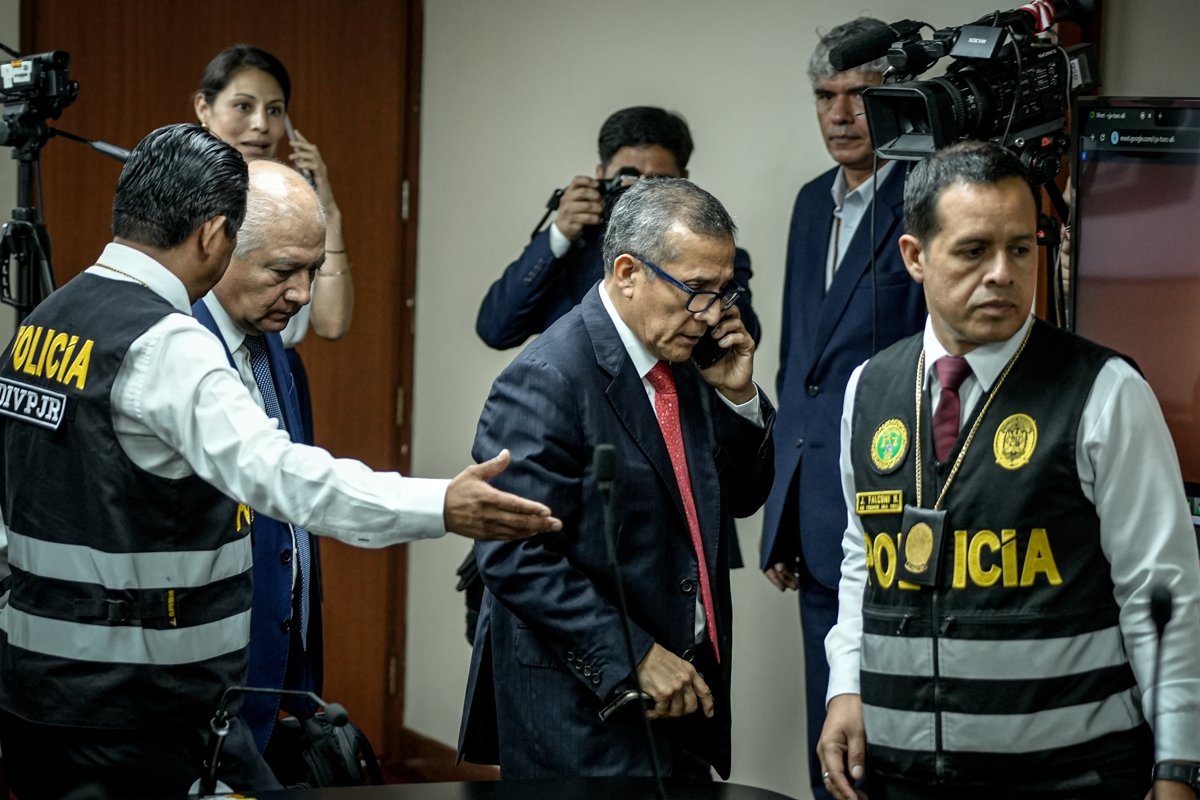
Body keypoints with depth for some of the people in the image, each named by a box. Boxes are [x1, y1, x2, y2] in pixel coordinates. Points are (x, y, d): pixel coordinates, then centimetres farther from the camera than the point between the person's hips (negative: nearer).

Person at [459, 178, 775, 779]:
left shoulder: (683, 359, 7)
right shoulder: (547, 381, -17)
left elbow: (739, 499, 17)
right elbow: (515, 558, -21)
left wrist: (737, 396, -1)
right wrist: (635, 658, -20)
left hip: (683, 689, 8)